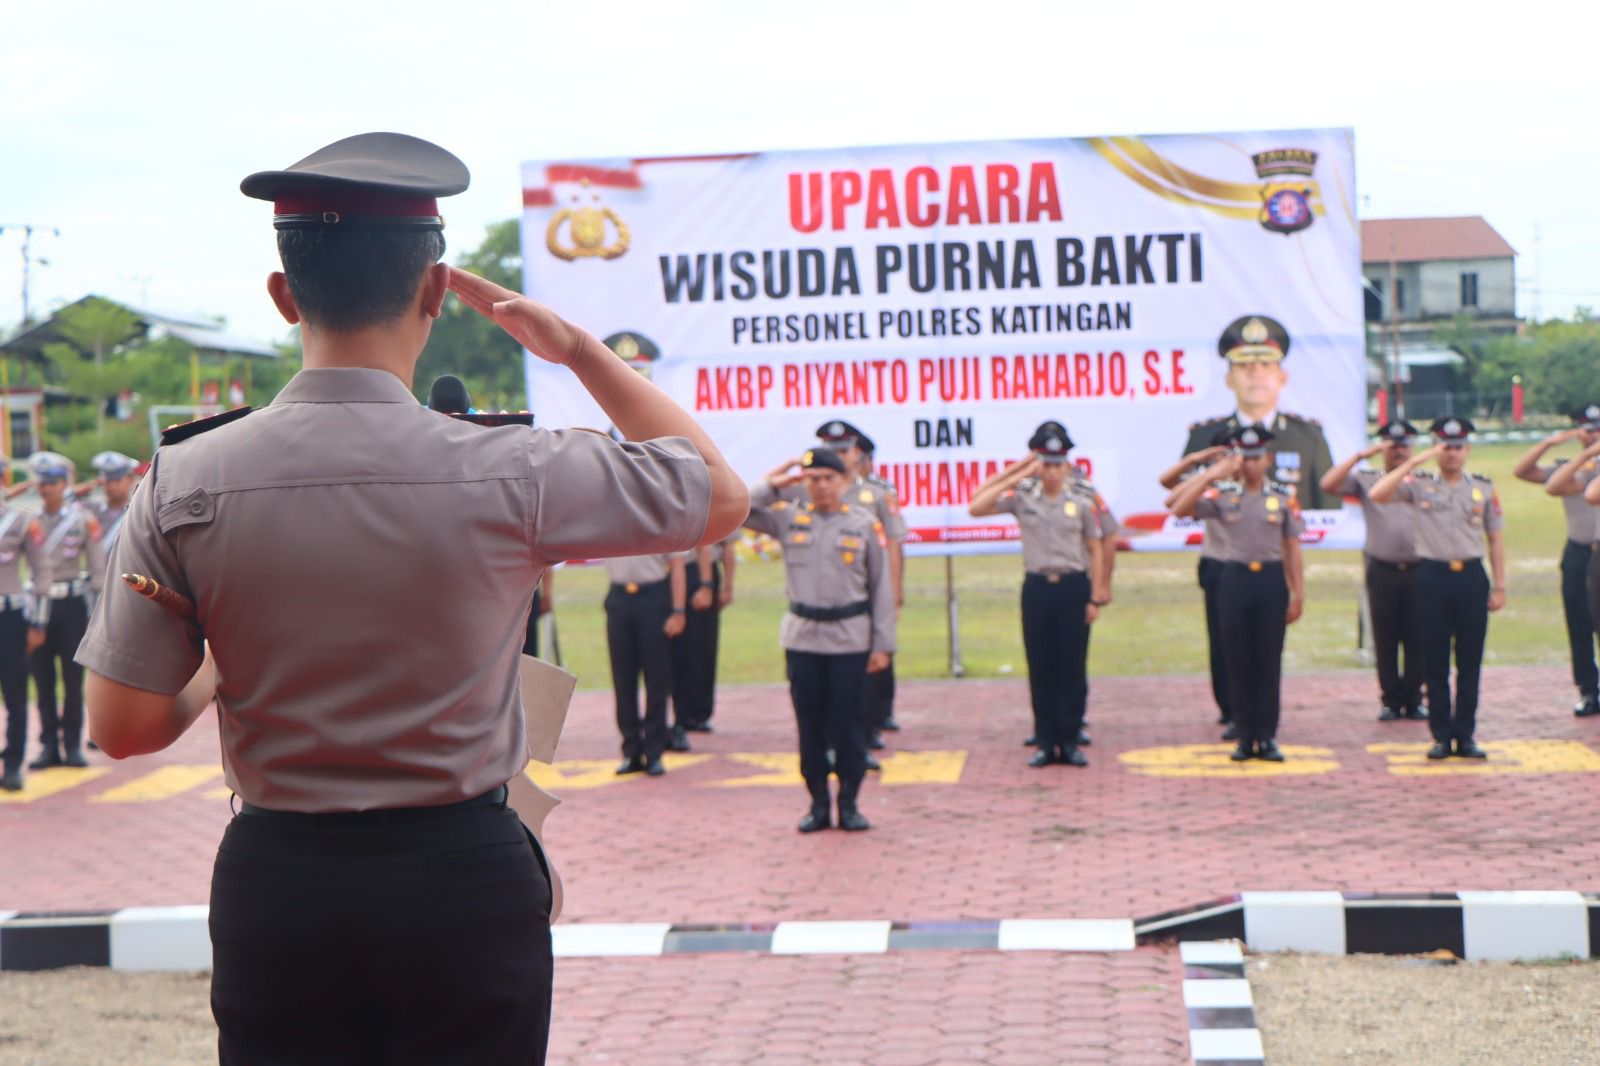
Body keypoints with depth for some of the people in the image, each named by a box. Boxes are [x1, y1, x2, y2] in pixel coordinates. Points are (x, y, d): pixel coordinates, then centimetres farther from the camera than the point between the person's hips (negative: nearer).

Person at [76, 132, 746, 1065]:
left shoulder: (184, 484, -7)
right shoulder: (511, 475, -12)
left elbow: (125, 727, -4)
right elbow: (723, 497, 4)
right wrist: (579, 347, 8)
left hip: (275, 884, 2)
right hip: (465, 882, -2)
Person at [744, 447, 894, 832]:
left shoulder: (865, 524, 0)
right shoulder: (788, 518, 4)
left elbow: (882, 587, 1)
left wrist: (883, 644, -2)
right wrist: (775, 485, -7)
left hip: (850, 637, -2)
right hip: (802, 637, 2)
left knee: (847, 724, 2)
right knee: (809, 724, 6)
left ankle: (849, 803, 12)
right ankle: (818, 804, 15)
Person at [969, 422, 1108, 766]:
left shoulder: (1082, 501, 1)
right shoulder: (1022, 498, 1)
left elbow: (1095, 549, 4)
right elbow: (976, 508, -9)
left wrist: (1095, 597, -1)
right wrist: (1016, 478, -8)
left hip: (1073, 586, -1)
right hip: (1037, 587, 1)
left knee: (1073, 666, 2)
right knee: (1040, 667, 4)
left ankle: (1069, 741, 10)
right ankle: (1046, 742, 11)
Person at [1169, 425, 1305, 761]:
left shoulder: (1284, 497, 4)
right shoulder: (1222, 494, 3)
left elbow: (1292, 548, 5)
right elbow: (1180, 509, -10)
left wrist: (1298, 594, 1)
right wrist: (1210, 475, -13)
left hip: (1271, 579, 0)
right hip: (1235, 579, 0)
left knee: (1269, 660, 2)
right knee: (1238, 660, 3)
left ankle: (1267, 737, 9)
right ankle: (1245, 737, 11)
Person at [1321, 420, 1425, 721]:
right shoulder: (1366, 481, 5)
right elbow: (1328, 484, -8)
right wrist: (1361, 455, -9)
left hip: (1417, 570, 0)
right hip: (1383, 570, 0)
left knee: (1417, 639, 2)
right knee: (1385, 640, 5)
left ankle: (1413, 699, 13)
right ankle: (1390, 700, 14)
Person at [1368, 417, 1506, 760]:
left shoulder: (1484, 488, 7)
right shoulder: (1420, 484, 0)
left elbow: (1495, 539, 10)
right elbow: (1377, 495, -16)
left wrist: (1499, 586, 6)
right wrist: (1414, 462, -17)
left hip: (1471, 576, 2)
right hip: (1434, 576, -1)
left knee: (1470, 661, 5)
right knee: (1435, 661, 3)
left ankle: (1465, 735, 12)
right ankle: (1442, 735, 11)